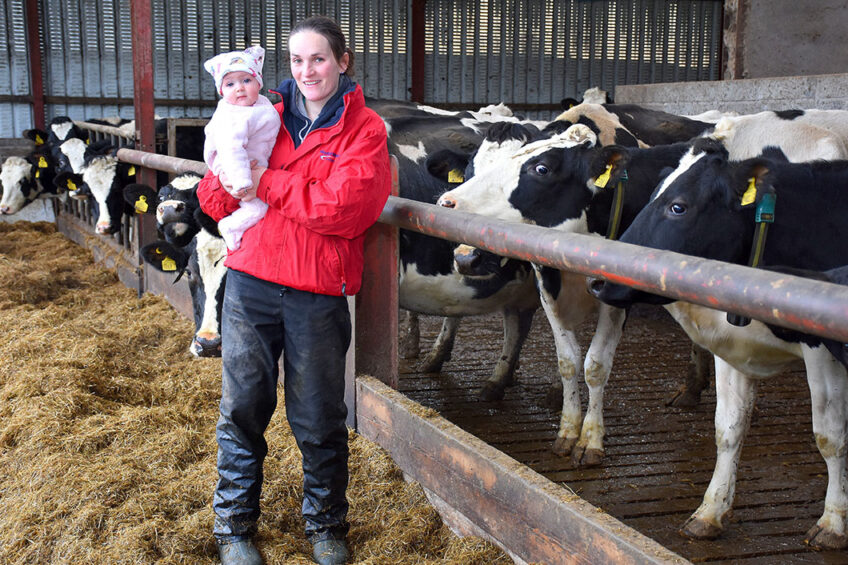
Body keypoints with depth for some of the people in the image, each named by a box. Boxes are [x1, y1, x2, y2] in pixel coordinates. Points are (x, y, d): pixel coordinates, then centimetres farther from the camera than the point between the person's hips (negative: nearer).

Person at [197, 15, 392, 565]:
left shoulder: (365, 129, -1)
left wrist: (267, 184, -12)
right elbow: (216, 199, 11)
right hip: (250, 282, 3)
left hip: (318, 294, -3)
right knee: (242, 406, 9)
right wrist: (225, 181, -12)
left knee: (319, 418, 8)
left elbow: (345, 207, -17)